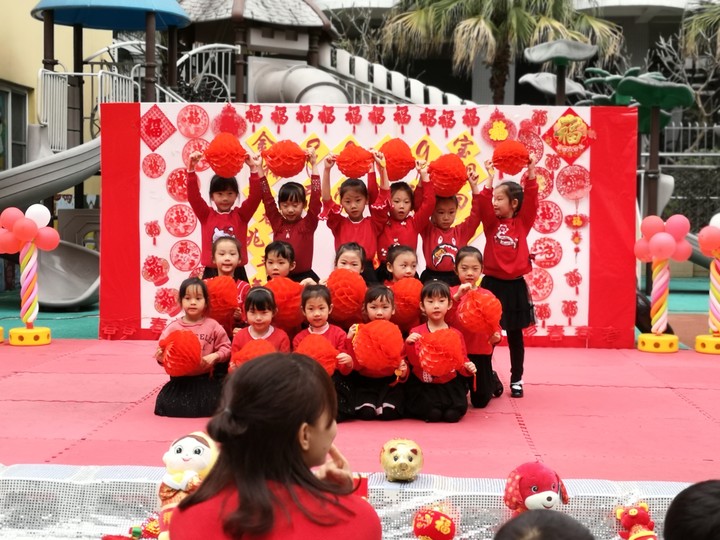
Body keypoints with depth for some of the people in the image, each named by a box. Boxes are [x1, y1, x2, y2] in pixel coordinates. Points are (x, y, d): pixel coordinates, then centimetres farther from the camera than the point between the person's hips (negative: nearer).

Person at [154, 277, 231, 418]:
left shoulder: (212, 326, 0)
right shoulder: (173, 327, -1)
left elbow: (225, 348, 2)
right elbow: (162, 352, 1)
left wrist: (215, 356, -17)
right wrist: (161, 357, -22)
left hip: (206, 379, 0)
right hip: (180, 380, 1)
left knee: (212, 406, -18)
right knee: (165, 405, -16)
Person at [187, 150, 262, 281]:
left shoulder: (241, 215, 5)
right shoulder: (206, 215, 5)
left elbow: (255, 197, -7)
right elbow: (193, 196, -7)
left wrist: (255, 170, -17)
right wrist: (191, 169, -18)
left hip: (237, 273, 0)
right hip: (211, 273, 0)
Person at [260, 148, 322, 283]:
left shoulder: (308, 224, -3)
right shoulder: (277, 222, 4)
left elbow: (315, 198, -11)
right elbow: (267, 197, 1)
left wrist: (314, 165, -14)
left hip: (303, 277, -3)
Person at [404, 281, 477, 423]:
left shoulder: (456, 334, 4)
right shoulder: (417, 332, -2)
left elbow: (461, 360, 5)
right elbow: (415, 362, -11)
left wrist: (467, 367, -17)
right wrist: (410, 344, -28)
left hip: (450, 384, 2)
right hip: (424, 385, -2)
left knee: (453, 414, -18)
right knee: (432, 414, -23)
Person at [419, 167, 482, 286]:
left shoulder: (461, 231, 7)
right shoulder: (428, 230, 0)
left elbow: (476, 214, 0)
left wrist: (474, 186, -7)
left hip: (455, 279, 2)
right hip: (432, 279, -2)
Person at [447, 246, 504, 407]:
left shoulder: (487, 295, -2)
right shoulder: (451, 292, -5)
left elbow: (494, 322, 1)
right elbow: (447, 319, -18)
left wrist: (496, 335, -20)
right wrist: (457, 296, -28)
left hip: (481, 351, 0)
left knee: (480, 402, 7)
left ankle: (493, 380, 40)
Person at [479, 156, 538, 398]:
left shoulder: (523, 222, 2)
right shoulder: (491, 223, 4)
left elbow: (531, 200, -9)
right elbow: (483, 203, -11)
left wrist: (531, 173, -14)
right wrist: (490, 177, -12)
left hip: (515, 286, -1)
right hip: (492, 284, 1)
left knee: (515, 335, 9)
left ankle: (516, 380, 17)